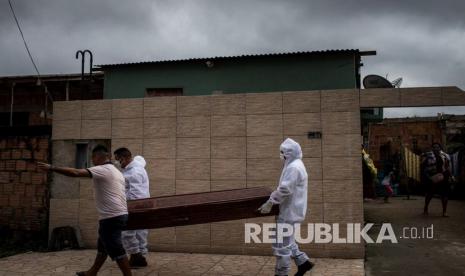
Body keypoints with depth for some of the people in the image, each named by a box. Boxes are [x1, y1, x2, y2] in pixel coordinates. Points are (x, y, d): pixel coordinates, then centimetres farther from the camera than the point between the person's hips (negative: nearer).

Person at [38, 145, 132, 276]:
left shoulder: (102, 170, -13)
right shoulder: (116, 172, 17)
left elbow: (76, 173, -22)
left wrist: (51, 168, -18)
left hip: (111, 217, -10)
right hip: (119, 214, 10)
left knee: (116, 250, -4)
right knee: (102, 246, 21)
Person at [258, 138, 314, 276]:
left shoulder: (293, 168, -21)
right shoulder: (295, 165, 14)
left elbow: (284, 189, -27)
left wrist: (270, 203, -22)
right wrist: (272, 200, 19)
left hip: (289, 212, -11)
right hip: (290, 210, 11)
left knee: (282, 243, -2)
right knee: (286, 240, 20)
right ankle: (303, 262, 26)